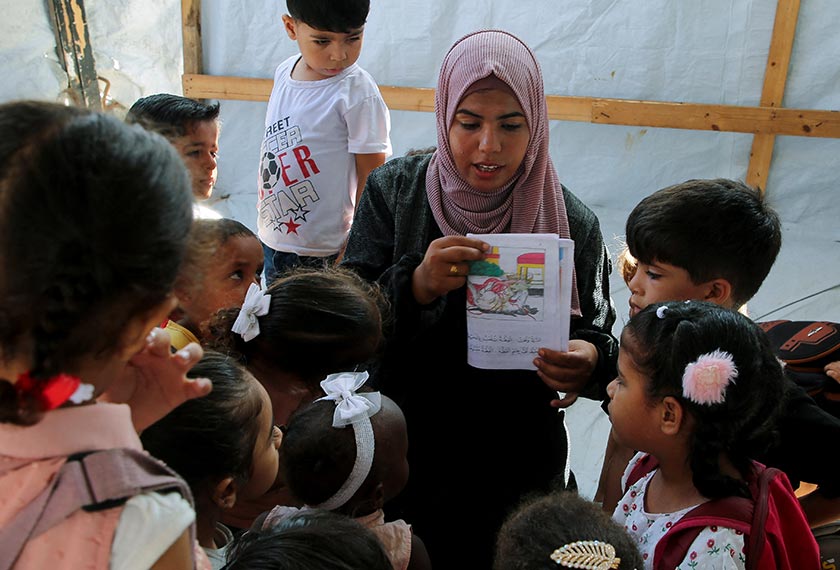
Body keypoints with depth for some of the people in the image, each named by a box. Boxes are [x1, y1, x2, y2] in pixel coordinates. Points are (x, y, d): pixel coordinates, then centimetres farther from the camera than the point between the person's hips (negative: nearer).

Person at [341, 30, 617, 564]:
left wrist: (587, 364, -26)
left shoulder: (572, 223, -11)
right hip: (402, 457, 1)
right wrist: (417, 285, -32)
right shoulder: (393, 190, -10)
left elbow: (597, 339, -3)